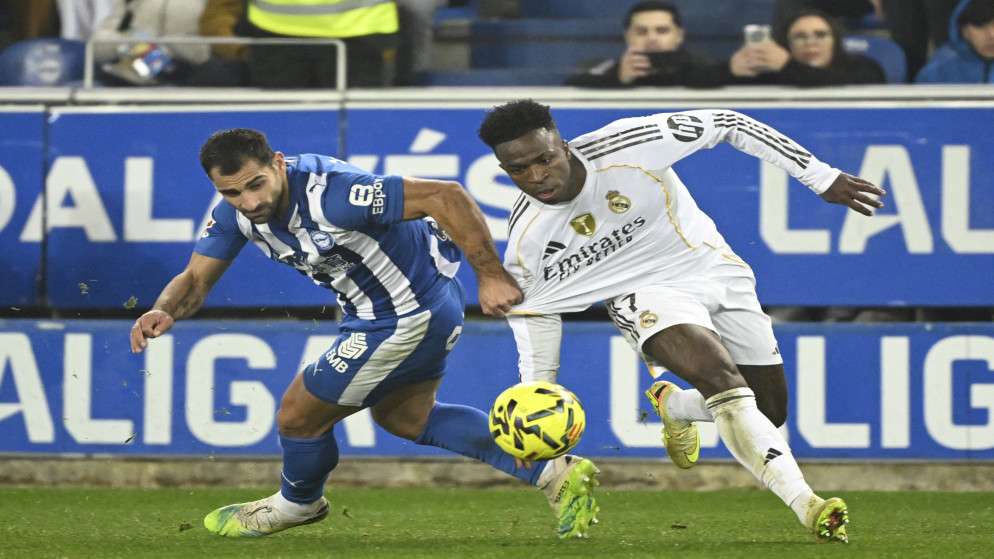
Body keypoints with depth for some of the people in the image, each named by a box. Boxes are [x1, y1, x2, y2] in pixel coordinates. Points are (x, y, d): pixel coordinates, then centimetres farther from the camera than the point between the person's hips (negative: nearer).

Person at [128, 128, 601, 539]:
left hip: (406, 319, -10)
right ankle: (555, 473, 25)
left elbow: (446, 196, -36)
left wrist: (491, 277, -34)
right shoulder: (237, 211, -9)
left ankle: (297, 503, 40)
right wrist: (164, 312, -26)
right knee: (403, 416, 29)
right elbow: (196, 278, -3)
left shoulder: (328, 195, -35)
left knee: (298, 417, 5)